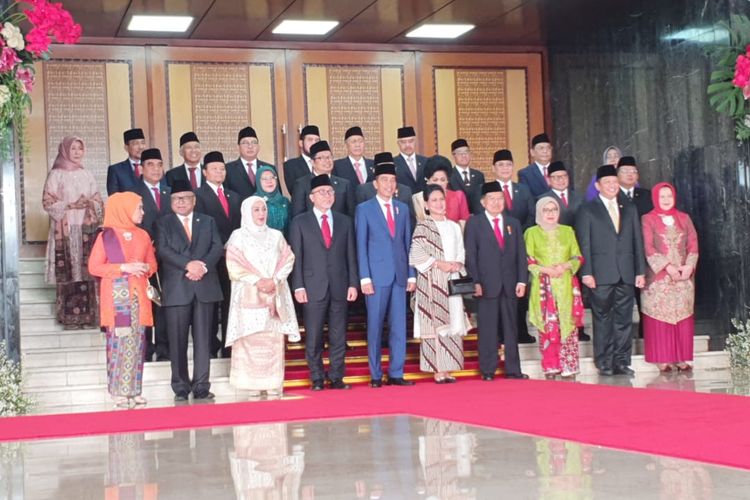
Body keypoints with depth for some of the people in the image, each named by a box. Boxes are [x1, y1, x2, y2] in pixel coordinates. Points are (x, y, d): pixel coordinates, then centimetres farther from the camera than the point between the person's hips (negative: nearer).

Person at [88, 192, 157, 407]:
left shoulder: (143, 236, 13)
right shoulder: (106, 236, -1)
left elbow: (152, 263, 18)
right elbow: (94, 267, -4)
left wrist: (146, 268, -6)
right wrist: (123, 267, -13)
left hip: (138, 296, 4)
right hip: (116, 296, -4)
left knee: (137, 342, 3)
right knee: (118, 342, -6)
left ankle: (134, 390, 9)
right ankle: (118, 392, 0)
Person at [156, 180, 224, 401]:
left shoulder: (208, 222, 16)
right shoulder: (164, 223, 9)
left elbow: (218, 247, 5)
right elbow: (163, 250, -5)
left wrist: (203, 266, -13)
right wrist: (188, 264, -17)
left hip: (205, 287, 2)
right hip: (177, 289, -2)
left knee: (203, 339, 1)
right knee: (177, 340, -1)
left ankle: (201, 387, 5)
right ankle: (180, 388, 6)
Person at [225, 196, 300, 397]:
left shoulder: (276, 236, 13)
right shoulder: (238, 236, 4)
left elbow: (287, 260, 7)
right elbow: (234, 267, -3)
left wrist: (274, 280, -8)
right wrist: (257, 281, -12)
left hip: (275, 295, 3)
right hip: (249, 296, -3)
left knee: (274, 339, -1)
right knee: (250, 339, -6)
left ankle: (274, 384, 2)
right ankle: (252, 386, -3)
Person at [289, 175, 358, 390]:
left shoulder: (345, 221, 13)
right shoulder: (300, 222, 4)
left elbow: (351, 255, 10)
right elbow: (296, 257, 0)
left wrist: (353, 284, 3)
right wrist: (298, 287, -7)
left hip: (340, 287, 2)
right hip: (313, 288, -2)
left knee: (338, 336, 5)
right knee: (313, 338, 1)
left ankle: (336, 377, 13)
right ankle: (317, 379, 10)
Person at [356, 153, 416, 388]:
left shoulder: (403, 208, 14)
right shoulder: (364, 209, 2)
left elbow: (408, 243, 13)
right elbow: (361, 246, -2)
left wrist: (411, 274, 6)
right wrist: (364, 278, -9)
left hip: (400, 275, 4)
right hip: (377, 275, -4)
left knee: (399, 326, 3)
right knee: (375, 326, 0)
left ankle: (396, 373, 9)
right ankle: (376, 375, 7)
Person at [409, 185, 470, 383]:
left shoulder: (454, 226, 16)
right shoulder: (423, 226, 0)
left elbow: (461, 252, 18)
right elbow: (416, 254, -8)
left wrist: (458, 264, -3)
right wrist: (439, 264, -14)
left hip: (452, 280, 5)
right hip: (432, 281, -5)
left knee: (453, 323, 2)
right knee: (435, 323, -8)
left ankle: (448, 369, 7)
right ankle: (438, 370, -7)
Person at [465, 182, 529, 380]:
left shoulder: (513, 223, 15)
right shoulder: (474, 223, 4)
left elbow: (521, 254, 11)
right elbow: (470, 255, -1)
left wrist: (522, 281, 1)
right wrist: (475, 282, -10)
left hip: (510, 284, 3)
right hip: (486, 284, -3)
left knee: (511, 328, 6)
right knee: (487, 329, -2)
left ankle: (513, 369, 11)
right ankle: (488, 371, 4)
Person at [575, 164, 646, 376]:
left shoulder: (629, 210, 17)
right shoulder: (587, 210, 4)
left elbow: (637, 241, 14)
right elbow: (584, 244, -1)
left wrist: (641, 271, 7)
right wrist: (586, 272, -10)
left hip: (626, 274, 4)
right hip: (601, 274, -4)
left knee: (624, 319, 4)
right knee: (602, 319, -1)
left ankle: (621, 362, 9)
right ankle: (604, 363, 4)